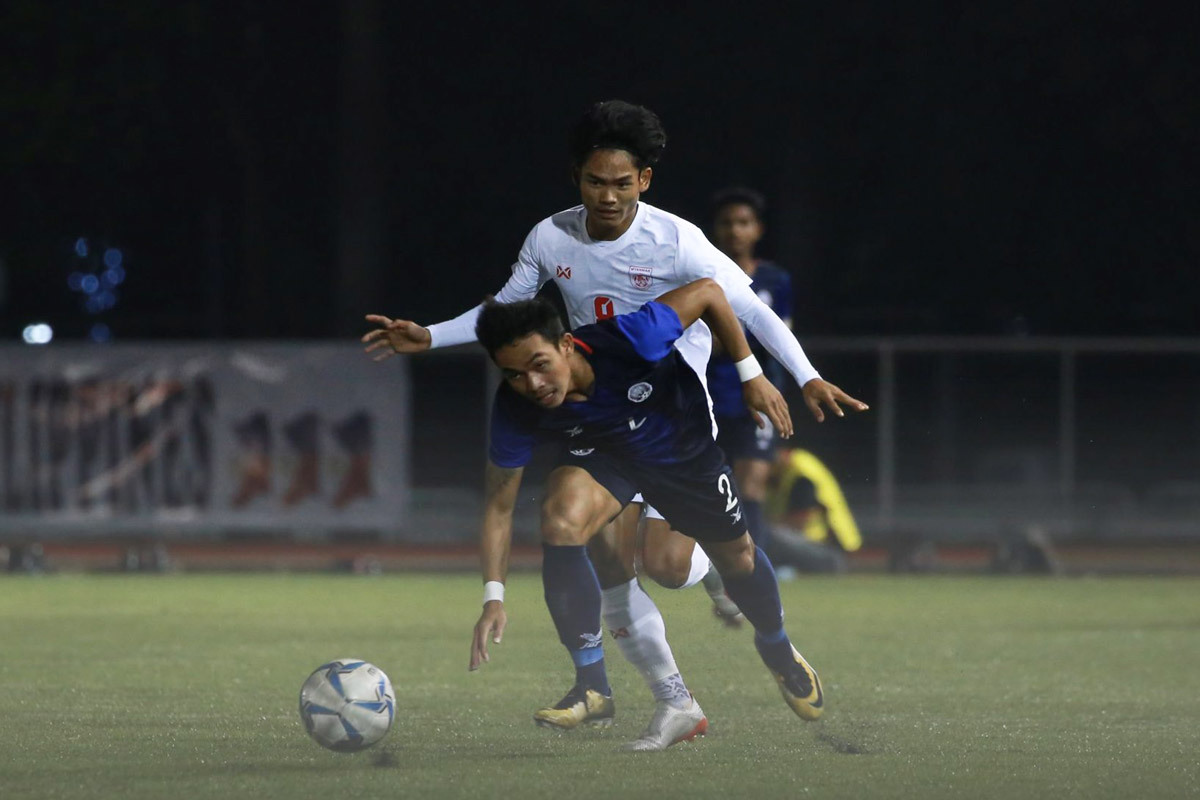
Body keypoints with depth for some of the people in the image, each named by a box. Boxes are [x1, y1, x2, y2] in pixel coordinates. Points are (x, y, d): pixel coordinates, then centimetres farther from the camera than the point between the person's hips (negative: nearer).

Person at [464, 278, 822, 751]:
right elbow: (499, 506, -22)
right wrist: (494, 597, -31)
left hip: (685, 445, 0)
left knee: (737, 557, 12)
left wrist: (752, 375, -19)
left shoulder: (628, 340, -41)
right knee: (560, 520, -30)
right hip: (602, 455, 0)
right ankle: (593, 686, -20)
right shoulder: (515, 410, -32)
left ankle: (780, 654, 47)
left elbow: (707, 292, -25)